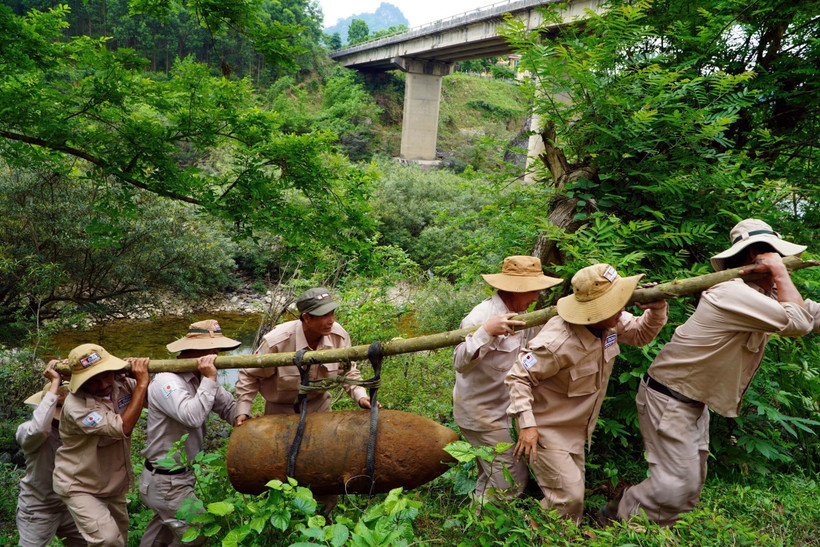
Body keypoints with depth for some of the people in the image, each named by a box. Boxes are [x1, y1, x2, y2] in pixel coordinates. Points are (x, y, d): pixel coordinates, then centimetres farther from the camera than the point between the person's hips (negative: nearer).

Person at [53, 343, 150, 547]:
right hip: (80, 487, -6)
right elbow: (122, 428, -35)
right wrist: (142, 383, -32)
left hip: (114, 483, 6)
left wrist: (143, 372, -22)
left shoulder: (121, 383, -11)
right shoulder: (76, 405, -29)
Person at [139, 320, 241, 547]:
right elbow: (192, 417, -41)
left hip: (180, 475, 9)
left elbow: (228, 405, 0)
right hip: (166, 483, -9)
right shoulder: (167, 381, -26)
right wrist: (209, 380, -36)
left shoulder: (200, 377, 1)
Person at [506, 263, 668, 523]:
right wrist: (527, 424, -32)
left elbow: (641, 334, 8)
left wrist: (657, 308, -13)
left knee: (573, 489, 19)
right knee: (568, 498, -8)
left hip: (576, 429, 8)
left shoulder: (611, 324, -10)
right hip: (547, 430, -8)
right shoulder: (558, 343, -34)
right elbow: (518, 376, -26)